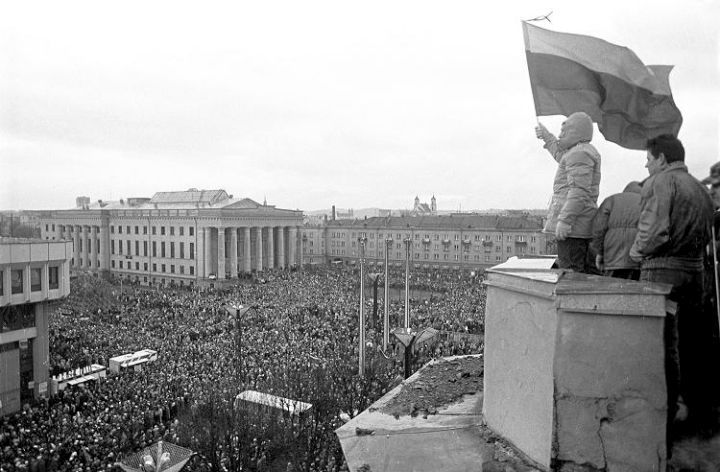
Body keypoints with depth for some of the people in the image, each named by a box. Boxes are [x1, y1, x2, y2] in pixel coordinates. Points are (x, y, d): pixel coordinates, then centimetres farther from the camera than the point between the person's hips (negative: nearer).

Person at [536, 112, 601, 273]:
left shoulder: (579, 153, -10)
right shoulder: (588, 151, 22)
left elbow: (579, 190, -21)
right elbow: (562, 156, 43)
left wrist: (565, 220, -25)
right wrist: (547, 137, 51)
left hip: (572, 225, -11)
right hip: (584, 228, 11)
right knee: (586, 274, 11)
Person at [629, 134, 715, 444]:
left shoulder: (660, 181, -8)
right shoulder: (700, 188, 19)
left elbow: (655, 229, -19)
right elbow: (705, 234, 18)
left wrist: (637, 251, -4)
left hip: (663, 271, -8)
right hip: (694, 270, 8)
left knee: (662, 347, -4)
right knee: (691, 345, 17)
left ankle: (664, 425, 2)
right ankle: (701, 416, 30)